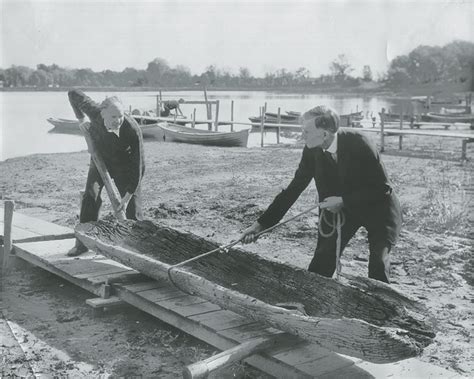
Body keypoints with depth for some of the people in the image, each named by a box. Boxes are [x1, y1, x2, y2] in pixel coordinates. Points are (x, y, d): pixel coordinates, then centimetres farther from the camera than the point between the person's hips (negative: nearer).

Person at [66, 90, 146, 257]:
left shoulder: (133, 130, -38)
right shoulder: (95, 112, -31)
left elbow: (138, 166, -31)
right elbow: (74, 94, -12)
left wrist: (127, 196, -29)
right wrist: (80, 118, 2)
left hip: (124, 164, -2)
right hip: (100, 159, 2)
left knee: (133, 204, -4)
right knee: (90, 196, -9)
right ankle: (83, 242, 2)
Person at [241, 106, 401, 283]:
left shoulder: (357, 143, -28)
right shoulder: (312, 150, -14)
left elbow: (382, 188, -23)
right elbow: (294, 188, -7)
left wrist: (343, 201, -27)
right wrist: (261, 224, -11)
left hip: (376, 207, -4)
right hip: (341, 208, 4)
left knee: (378, 266, -15)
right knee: (320, 265, -2)